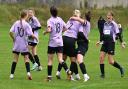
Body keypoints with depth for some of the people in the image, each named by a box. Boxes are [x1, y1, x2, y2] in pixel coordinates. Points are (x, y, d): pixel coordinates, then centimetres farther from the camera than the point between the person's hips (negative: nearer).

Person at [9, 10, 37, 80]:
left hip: (16, 44, 2)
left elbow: (11, 32, -5)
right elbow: (31, 35, -15)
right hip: (24, 45, -2)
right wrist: (35, 38, 4)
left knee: (15, 59, 10)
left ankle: (12, 74, 8)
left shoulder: (16, 23, -2)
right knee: (26, 59, 6)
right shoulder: (26, 24, -11)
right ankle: (28, 72, -13)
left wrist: (14, 39, 11)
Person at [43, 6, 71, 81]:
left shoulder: (50, 20, -11)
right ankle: (68, 71, -20)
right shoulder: (60, 19, 7)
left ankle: (49, 76, 6)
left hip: (52, 43, -5)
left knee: (50, 60, 5)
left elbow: (49, 30, -24)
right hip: (60, 42, 5)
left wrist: (45, 32, -5)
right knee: (60, 59, 1)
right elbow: (65, 28, 16)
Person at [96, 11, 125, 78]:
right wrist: (100, 41, 17)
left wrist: (121, 43, -8)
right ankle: (102, 74, 1)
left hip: (111, 43, -6)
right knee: (101, 57, -7)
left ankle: (121, 68, 18)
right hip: (105, 43, 6)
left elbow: (118, 34, -5)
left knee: (111, 61, -6)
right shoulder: (105, 24, 11)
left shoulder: (114, 24, -6)